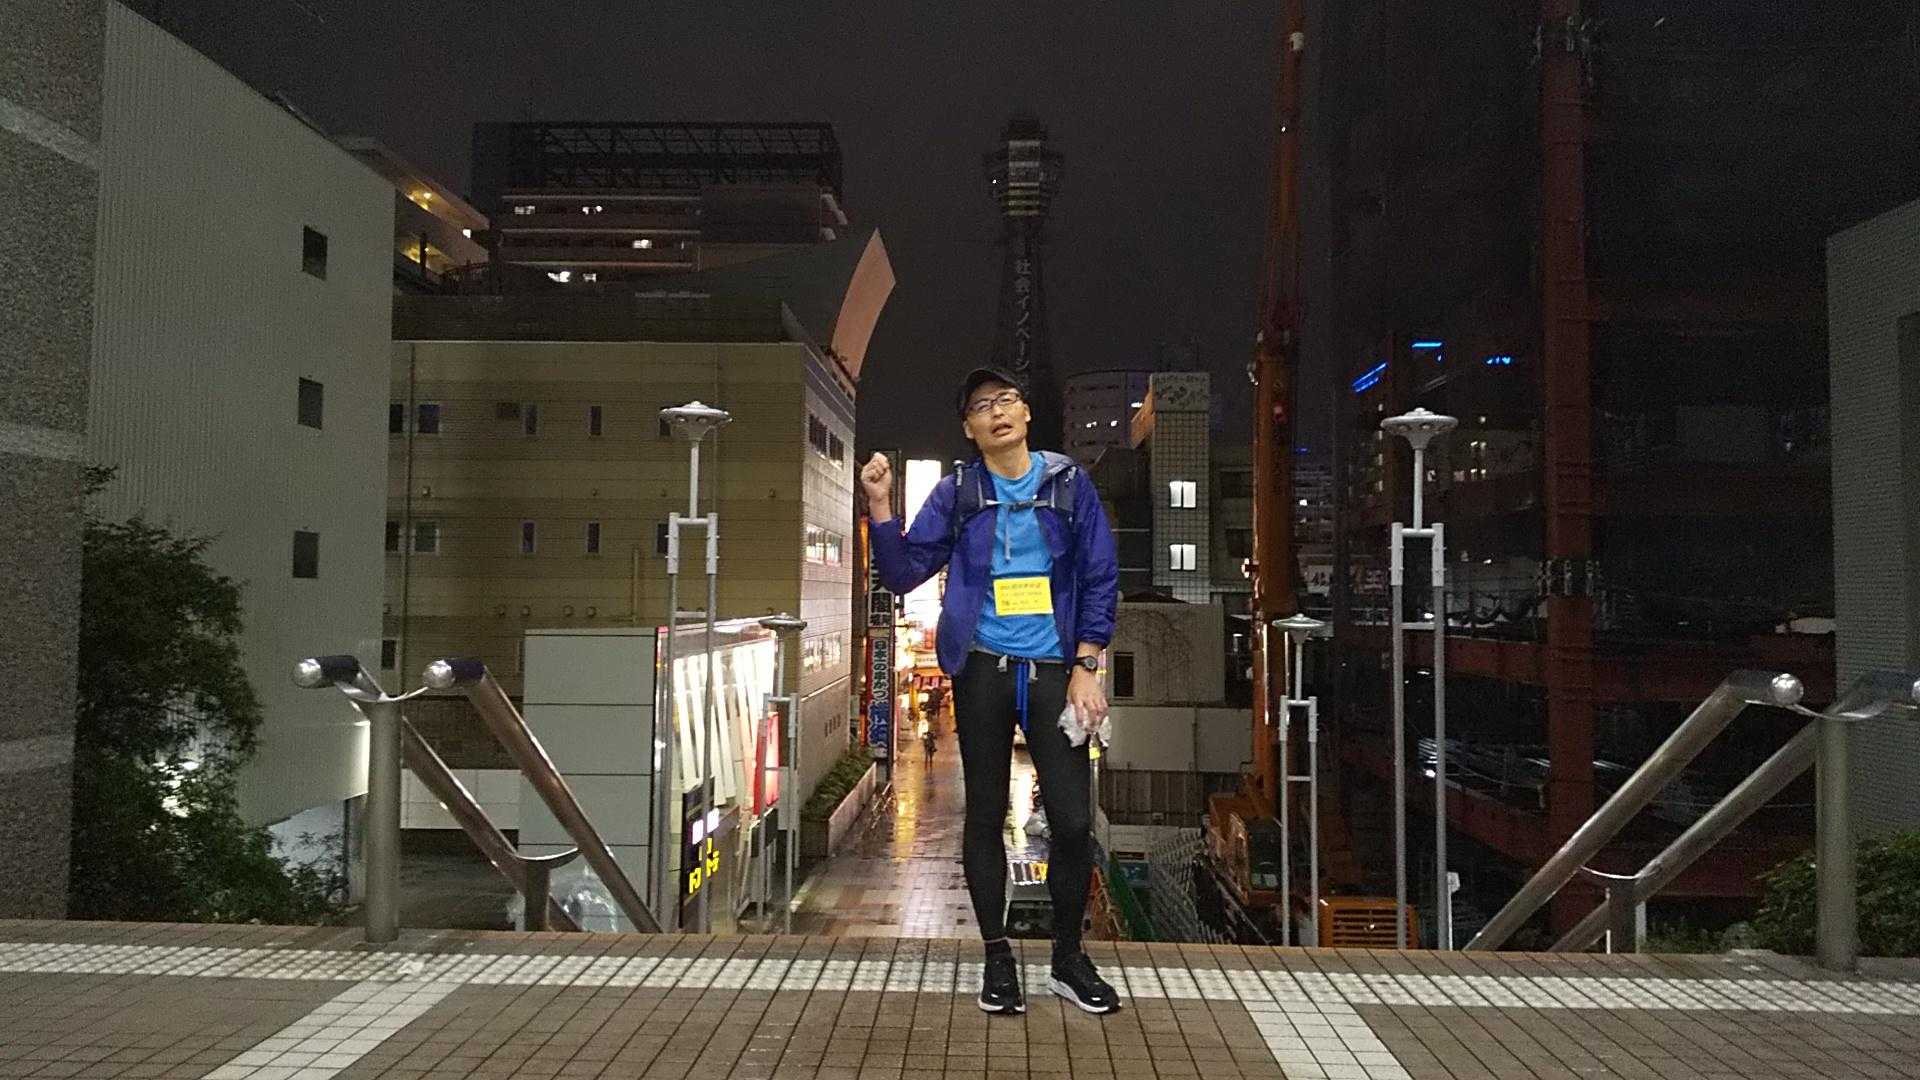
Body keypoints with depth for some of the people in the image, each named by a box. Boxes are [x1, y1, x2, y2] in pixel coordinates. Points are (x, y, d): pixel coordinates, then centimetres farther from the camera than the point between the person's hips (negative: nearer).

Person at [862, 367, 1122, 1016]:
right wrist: (881, 507, -11)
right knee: (985, 816, 7)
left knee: (1074, 819, -2)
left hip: (1053, 669, 0)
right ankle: (997, 957, 23)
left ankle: (1068, 958, 18)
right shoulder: (957, 493, 5)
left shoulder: (1068, 483, 5)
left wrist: (1085, 667, -3)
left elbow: (1100, 579, 4)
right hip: (983, 671, 0)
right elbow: (903, 574, 3)